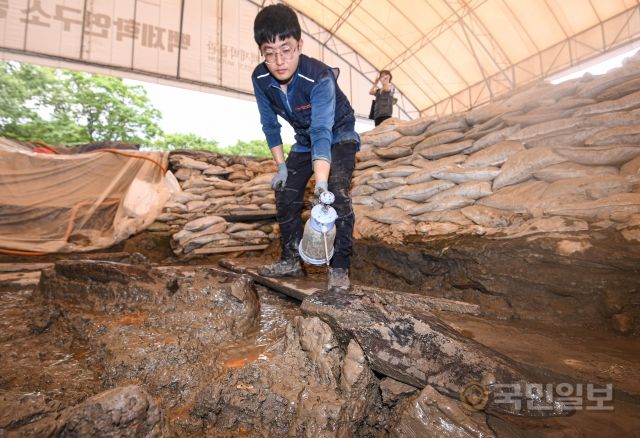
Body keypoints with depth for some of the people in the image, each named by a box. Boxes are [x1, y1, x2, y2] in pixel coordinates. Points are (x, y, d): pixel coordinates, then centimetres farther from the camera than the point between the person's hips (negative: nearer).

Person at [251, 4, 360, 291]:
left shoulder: (320, 78, -34)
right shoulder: (260, 79, -18)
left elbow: (322, 133, -45)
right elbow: (270, 125, -5)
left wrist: (321, 182, -57)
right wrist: (281, 166, -7)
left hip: (338, 136, -5)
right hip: (304, 140, 6)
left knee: (337, 194, -28)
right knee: (285, 196, 0)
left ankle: (339, 268, -15)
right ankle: (291, 261, 14)